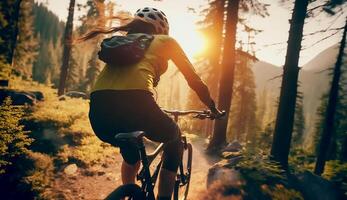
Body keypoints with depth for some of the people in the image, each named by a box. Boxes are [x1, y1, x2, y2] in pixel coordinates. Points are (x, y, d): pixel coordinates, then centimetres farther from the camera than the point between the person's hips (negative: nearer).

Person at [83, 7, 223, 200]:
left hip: (98, 109, 5)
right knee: (174, 140, 27)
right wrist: (213, 109, 40)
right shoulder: (165, 41, 23)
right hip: (133, 101, -5)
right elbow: (194, 80, 25)